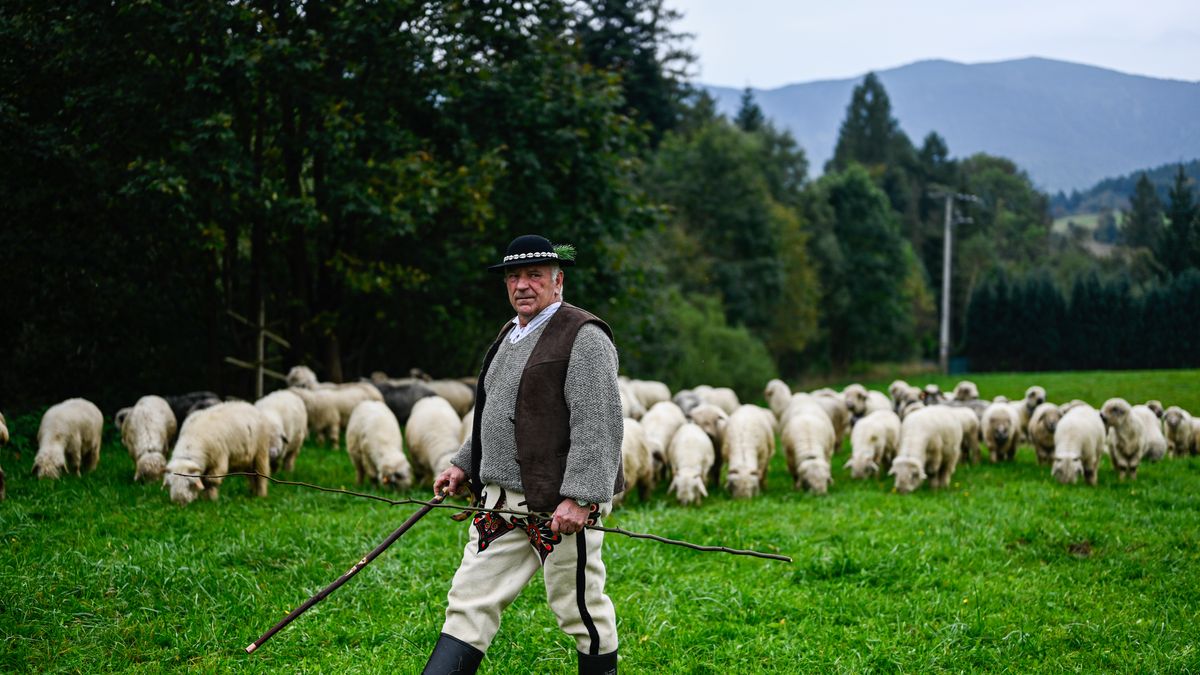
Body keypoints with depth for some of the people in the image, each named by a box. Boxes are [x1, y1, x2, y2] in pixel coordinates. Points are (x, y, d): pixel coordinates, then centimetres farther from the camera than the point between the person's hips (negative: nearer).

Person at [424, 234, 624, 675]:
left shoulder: (583, 337, -10)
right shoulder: (510, 336, 18)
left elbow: (598, 426, -17)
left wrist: (579, 498, -24)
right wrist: (464, 465, 21)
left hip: (561, 504, -8)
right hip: (501, 501, 8)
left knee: (580, 606, 3)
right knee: (470, 601, 4)